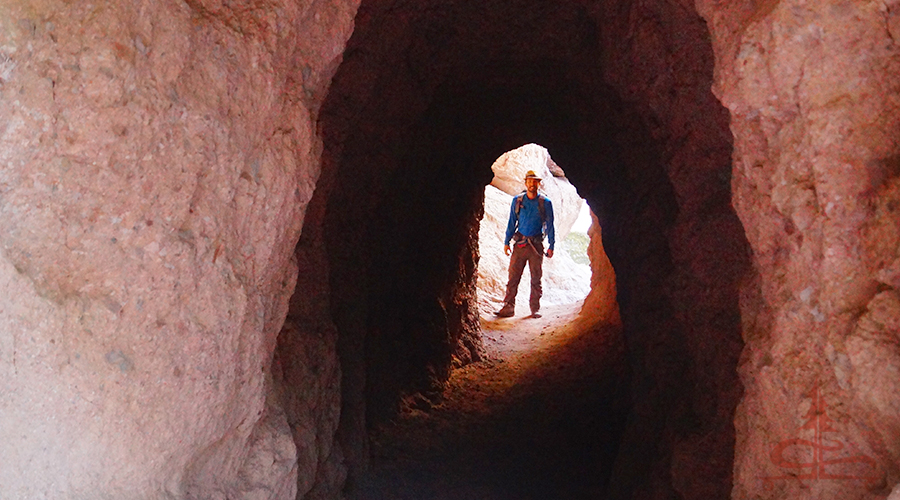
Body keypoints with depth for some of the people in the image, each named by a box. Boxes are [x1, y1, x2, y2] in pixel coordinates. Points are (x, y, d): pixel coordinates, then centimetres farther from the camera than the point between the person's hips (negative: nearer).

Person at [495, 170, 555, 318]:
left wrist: (551, 246, 1)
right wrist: (506, 242, 7)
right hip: (520, 243, 1)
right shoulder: (517, 200, 7)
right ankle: (508, 307, 0)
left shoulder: (545, 203, 3)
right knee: (513, 276, -3)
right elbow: (511, 222, 12)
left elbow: (550, 226, 5)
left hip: (536, 244, -1)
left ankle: (535, 309, 11)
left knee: (536, 278, 3)